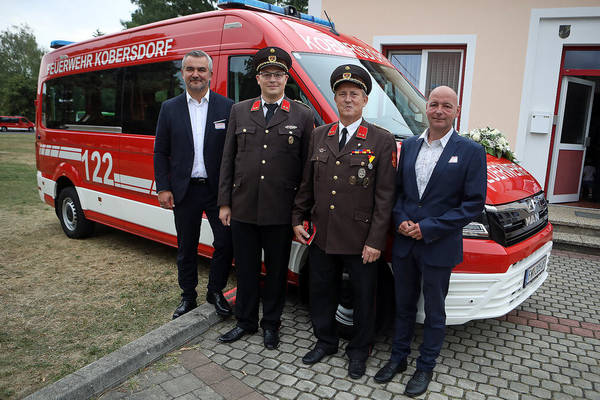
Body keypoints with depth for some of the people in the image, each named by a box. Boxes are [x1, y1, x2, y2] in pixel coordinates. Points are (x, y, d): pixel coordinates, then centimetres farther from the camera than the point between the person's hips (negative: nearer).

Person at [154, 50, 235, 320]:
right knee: (186, 247, 13)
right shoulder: (170, 108, 5)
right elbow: (160, 152, 6)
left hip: (218, 189, -1)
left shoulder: (227, 107, 0)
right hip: (185, 191, 2)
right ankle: (188, 296, 30)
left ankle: (215, 292, 25)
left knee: (225, 244, 2)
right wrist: (163, 188, -2)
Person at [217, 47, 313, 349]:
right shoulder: (239, 111, 8)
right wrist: (224, 203, 5)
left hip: (280, 211, -2)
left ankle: (271, 324, 31)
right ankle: (245, 321, 34)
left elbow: (308, 165, 0)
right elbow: (228, 160, 9)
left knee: (277, 270, 12)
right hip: (243, 209, 3)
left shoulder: (303, 115, 1)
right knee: (246, 268, 15)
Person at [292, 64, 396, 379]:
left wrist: (375, 241, -13)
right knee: (321, 293, 18)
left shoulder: (382, 141, -6)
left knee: (363, 298, 13)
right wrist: (298, 219, 6)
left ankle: (358, 351, 35)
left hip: (360, 241, -3)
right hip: (322, 236, 4)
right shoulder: (319, 136, 6)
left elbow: (385, 196, -9)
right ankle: (325, 342, 41)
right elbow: (306, 183, 12)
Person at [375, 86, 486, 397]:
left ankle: (425, 368, 32)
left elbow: (474, 203, -11)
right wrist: (400, 220, -8)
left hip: (439, 249, -4)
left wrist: (429, 228, -16)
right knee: (404, 306, 19)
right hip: (404, 244, 4)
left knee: (434, 313, 13)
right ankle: (398, 358, 37)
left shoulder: (471, 151, -7)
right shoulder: (409, 145, 6)